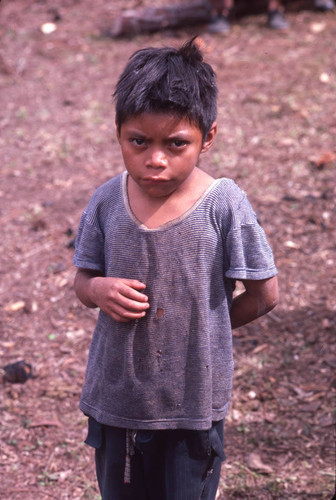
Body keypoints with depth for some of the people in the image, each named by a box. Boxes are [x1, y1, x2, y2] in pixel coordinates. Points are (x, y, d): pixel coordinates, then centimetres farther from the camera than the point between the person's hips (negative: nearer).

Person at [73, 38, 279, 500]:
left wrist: (199, 326, -1)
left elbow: (264, 294, -9)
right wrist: (98, 290, -18)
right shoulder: (107, 202, -8)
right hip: (116, 394, 3)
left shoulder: (223, 205, -17)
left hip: (193, 399, -3)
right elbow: (82, 278, 4)